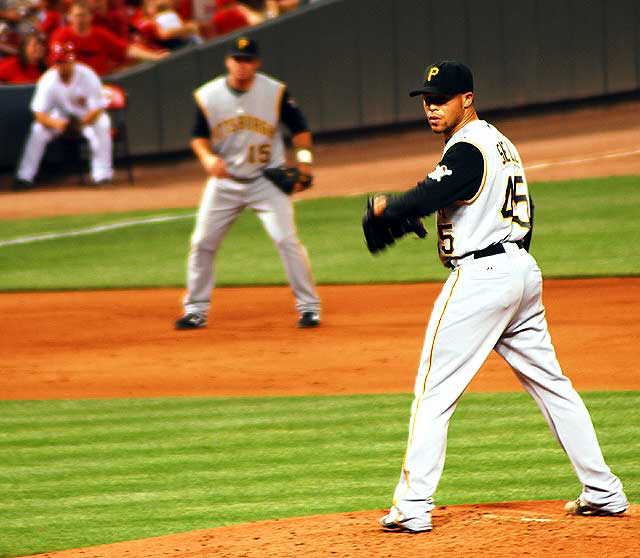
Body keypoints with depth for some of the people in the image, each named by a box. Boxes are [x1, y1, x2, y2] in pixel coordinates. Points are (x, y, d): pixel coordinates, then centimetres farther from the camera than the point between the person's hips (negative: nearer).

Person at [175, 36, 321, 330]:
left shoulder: (276, 92, -9)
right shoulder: (208, 96, -5)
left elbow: (299, 127, 2)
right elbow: (199, 136, 4)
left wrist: (303, 161, -10)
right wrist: (207, 157, -16)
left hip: (266, 180, -2)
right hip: (224, 181, 2)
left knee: (287, 239, -13)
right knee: (202, 242, 3)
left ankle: (309, 306, -2)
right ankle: (196, 310, 17)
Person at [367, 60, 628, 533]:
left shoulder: (468, 149, -14)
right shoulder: (501, 144, 17)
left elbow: (425, 199, -26)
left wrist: (383, 209, -8)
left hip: (480, 277, -10)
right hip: (524, 272, 10)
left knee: (434, 392, -7)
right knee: (551, 383, 14)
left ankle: (413, 507, -11)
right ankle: (604, 493, 14)